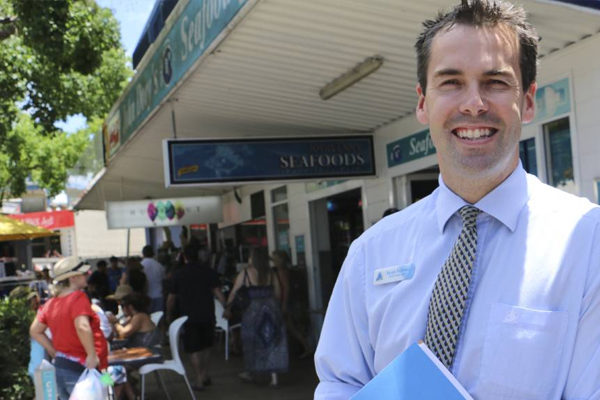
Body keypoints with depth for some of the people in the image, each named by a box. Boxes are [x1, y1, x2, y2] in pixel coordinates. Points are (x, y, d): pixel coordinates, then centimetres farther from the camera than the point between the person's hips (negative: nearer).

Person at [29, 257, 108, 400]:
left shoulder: (51, 303, 7)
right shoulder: (78, 297, -17)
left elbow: (35, 331, 14)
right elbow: (83, 327, -33)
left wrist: (55, 352, 15)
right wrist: (92, 355, -25)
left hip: (60, 365, 8)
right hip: (79, 368, -8)